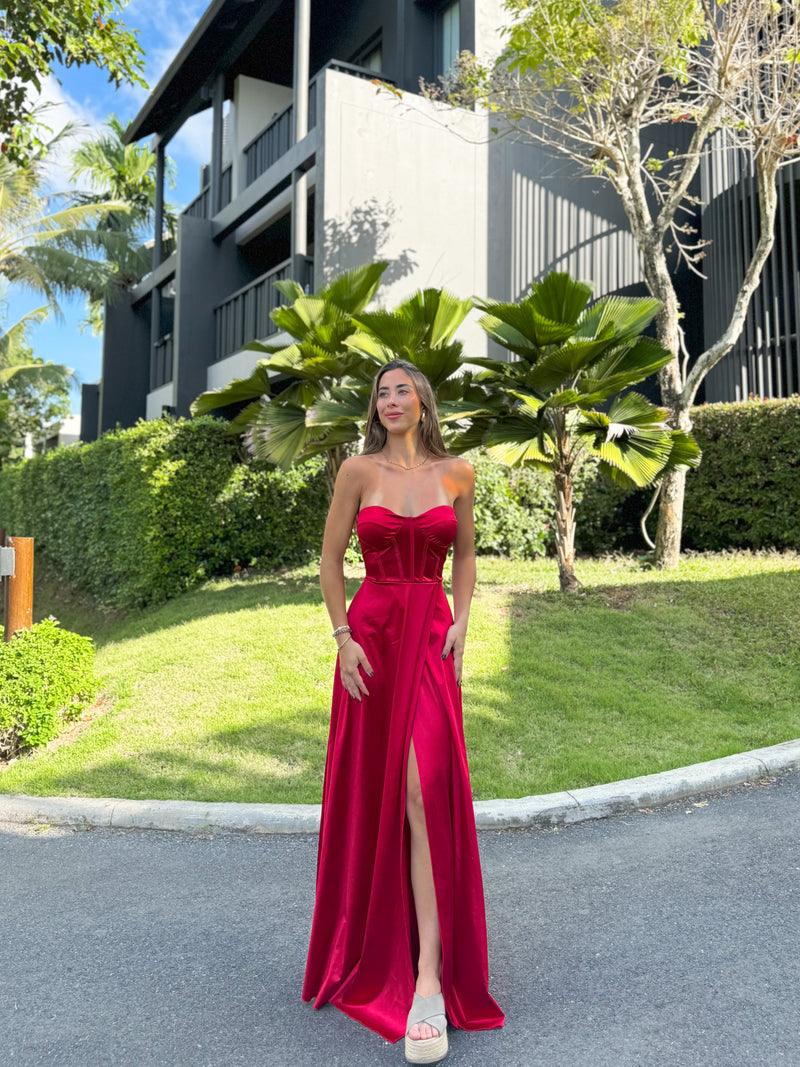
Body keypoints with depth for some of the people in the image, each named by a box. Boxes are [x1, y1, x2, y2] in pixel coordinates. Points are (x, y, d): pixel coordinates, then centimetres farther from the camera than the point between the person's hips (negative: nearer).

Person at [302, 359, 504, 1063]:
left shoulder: (457, 473, 6)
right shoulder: (359, 470, 2)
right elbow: (330, 558, 4)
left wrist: (460, 625, 1)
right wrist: (344, 637, -5)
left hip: (432, 635, 0)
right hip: (372, 631, 1)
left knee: (424, 787, -12)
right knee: (371, 788, 8)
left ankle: (430, 979, -10)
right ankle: (370, 942, 31)